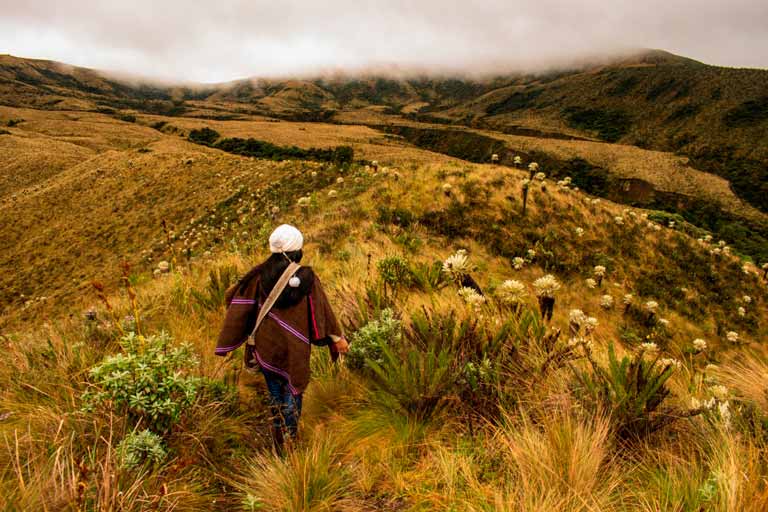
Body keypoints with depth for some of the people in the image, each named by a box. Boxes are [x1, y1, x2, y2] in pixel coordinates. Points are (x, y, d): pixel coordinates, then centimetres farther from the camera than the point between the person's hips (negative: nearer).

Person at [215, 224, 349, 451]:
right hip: (294, 349, -2)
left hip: (266, 345, 3)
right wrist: (338, 338, 5)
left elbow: (238, 302, -6)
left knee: (275, 393, 22)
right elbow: (322, 312, -8)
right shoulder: (307, 278, -14)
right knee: (292, 393, 17)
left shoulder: (260, 274, -9)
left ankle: (279, 444, 36)